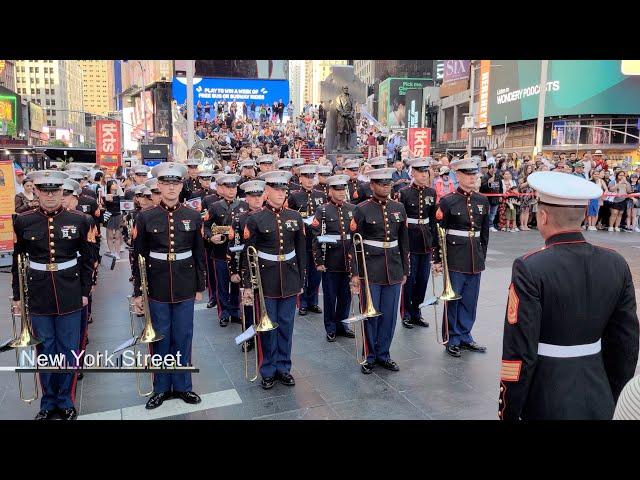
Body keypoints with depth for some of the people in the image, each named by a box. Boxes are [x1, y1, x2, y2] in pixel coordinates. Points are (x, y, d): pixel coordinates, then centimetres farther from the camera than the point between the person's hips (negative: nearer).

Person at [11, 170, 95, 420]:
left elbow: (87, 259, 3)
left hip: (70, 296, -1)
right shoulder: (23, 221, -2)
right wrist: (17, 295, 5)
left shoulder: (79, 220, -4)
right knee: (45, 350, 13)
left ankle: (65, 401, 26)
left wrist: (85, 292, 1)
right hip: (38, 296, 1)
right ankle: (48, 402, 29)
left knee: (69, 350, 8)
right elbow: (17, 261, 5)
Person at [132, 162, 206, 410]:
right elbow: (138, 257, -1)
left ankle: (182, 385, 27)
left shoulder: (194, 216, -1)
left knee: (183, 338, 10)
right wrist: (137, 292, -1)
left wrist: (200, 287, 5)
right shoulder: (145, 217, -4)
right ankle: (161, 387, 27)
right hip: (156, 288, -1)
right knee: (160, 338, 11)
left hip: (185, 288, 1)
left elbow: (200, 255, 5)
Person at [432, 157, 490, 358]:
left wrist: (482, 256, 14)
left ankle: (465, 336, 28)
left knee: (470, 301, 12)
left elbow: (485, 231, 14)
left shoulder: (482, 201, 7)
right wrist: (437, 259, -7)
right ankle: (452, 340, 20)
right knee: (453, 299, 6)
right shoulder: (447, 202, -8)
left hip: (475, 260, 5)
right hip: (455, 259, -5)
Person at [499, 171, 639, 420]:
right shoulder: (617, 264, -4)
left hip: (546, 402, -4)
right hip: (599, 402, 5)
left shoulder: (530, 268, -21)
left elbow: (519, 352, -20)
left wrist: (509, 412, -8)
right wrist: (612, 400, 16)